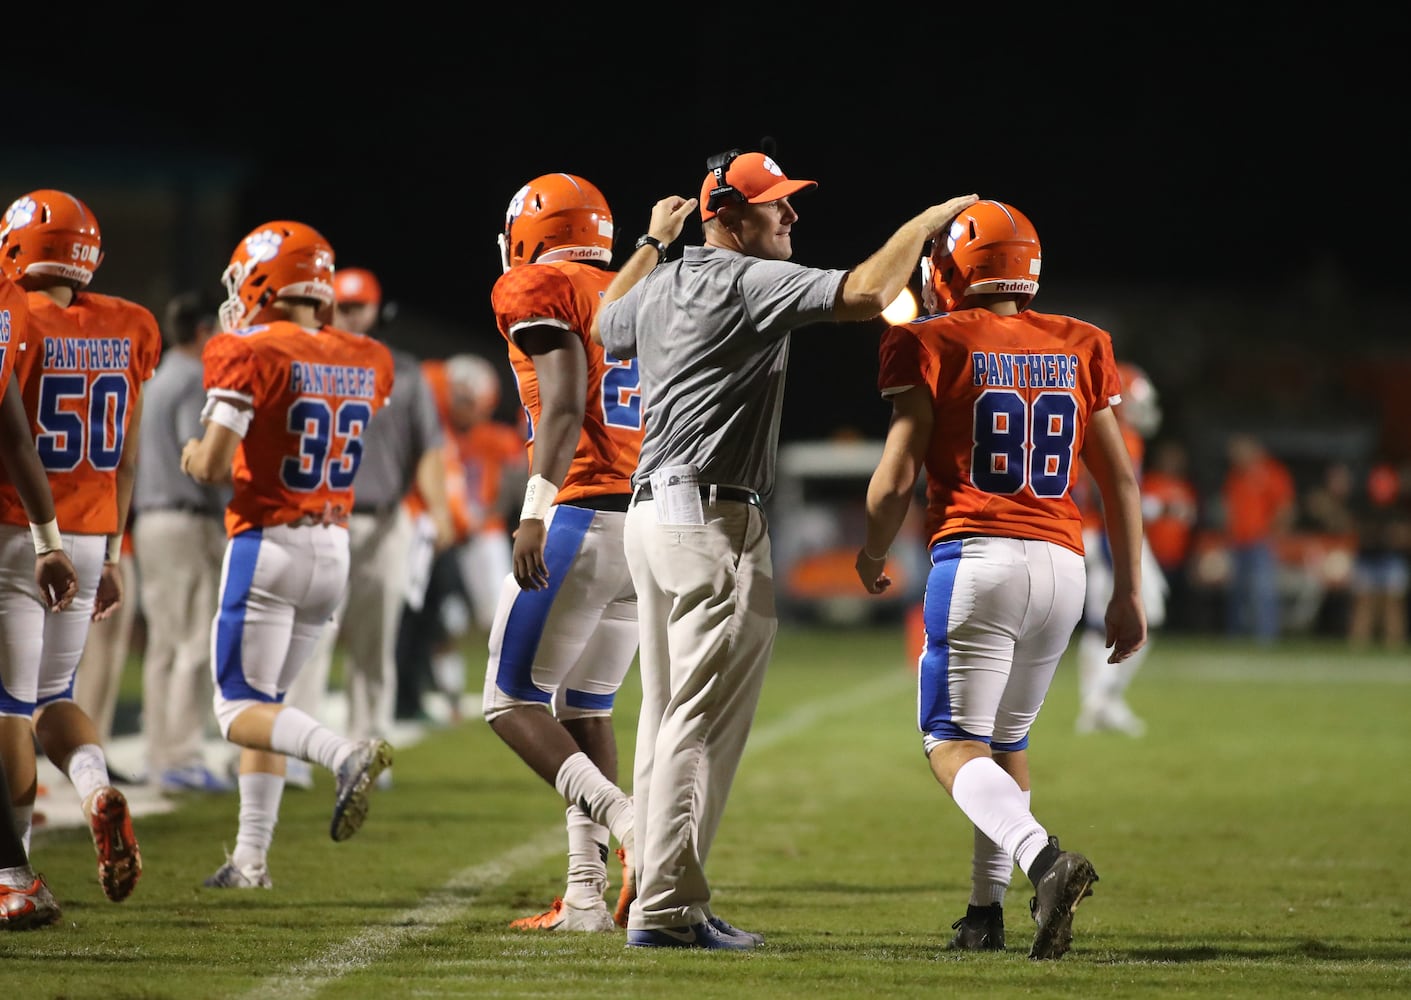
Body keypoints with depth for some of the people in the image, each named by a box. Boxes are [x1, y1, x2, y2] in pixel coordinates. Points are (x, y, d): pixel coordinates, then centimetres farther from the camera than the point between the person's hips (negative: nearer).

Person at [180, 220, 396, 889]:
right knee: (263, 700, 17)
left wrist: (196, 454, 6)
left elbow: (213, 466, -19)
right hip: (334, 549, 7)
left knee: (240, 708, -1)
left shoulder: (251, 354, -14)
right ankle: (251, 858, 14)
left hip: (268, 543, -7)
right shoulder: (368, 363, 5)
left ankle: (346, 756, -27)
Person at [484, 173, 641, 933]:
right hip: (652, 527, 7)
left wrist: (535, 510, -22)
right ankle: (587, 894, 10)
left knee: (511, 704, 0)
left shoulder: (538, 292, -2)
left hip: (580, 520, -7)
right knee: (585, 705, 16)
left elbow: (564, 404, -15)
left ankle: (627, 825, -20)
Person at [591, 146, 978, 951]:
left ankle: (660, 898, 17)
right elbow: (866, 294, -22)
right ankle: (668, 909, -11)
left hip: (652, 513, 10)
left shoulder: (658, 286, 14)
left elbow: (606, 326, 37)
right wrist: (928, 222, -8)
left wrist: (654, 242, 45)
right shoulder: (751, 282, -12)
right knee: (703, 722, -9)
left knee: (667, 717, 13)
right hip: (715, 519, -10)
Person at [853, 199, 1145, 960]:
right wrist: (1129, 593, 18)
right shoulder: (1080, 349, 12)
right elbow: (1120, 480, 12)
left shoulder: (932, 347, -1)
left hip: (977, 556, -5)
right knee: (1007, 739, 19)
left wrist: (873, 555, 16)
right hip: (1062, 562, 5)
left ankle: (1044, 859, -28)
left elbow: (896, 477, -3)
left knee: (954, 745, -3)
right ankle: (986, 911, 18)